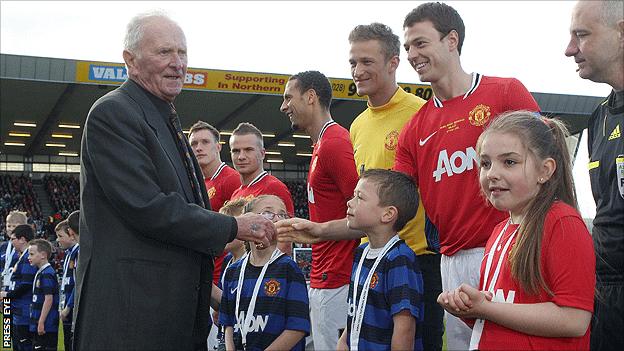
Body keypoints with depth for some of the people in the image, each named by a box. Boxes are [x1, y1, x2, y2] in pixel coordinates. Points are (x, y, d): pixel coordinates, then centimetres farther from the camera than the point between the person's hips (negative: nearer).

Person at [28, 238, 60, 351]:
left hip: (46, 325, -10)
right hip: (38, 324, 10)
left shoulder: (47, 274, -15)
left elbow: (49, 299, -20)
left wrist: (41, 323, -20)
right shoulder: (40, 273, 14)